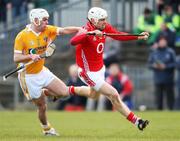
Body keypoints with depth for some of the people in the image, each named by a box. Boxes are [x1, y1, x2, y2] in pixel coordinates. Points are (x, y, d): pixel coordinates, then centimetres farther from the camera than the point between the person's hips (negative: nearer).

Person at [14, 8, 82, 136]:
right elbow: (16, 58, -18)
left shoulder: (47, 30, -3)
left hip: (42, 71, 6)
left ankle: (43, 93, 22)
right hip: (29, 76, -6)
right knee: (42, 107, 2)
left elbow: (64, 30, -13)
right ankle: (46, 128, 30)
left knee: (64, 92, -6)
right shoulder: (22, 36, -18)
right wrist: (31, 56, -35)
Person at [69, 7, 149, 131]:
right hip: (89, 73, -9)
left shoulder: (105, 27, -8)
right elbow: (73, 41, -50)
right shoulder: (86, 31, -30)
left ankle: (70, 90, 52)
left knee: (93, 95, 33)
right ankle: (135, 120, -1)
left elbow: (119, 36, 4)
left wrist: (138, 37, -8)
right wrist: (91, 33, -62)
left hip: (100, 68, 9)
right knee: (114, 95, -10)